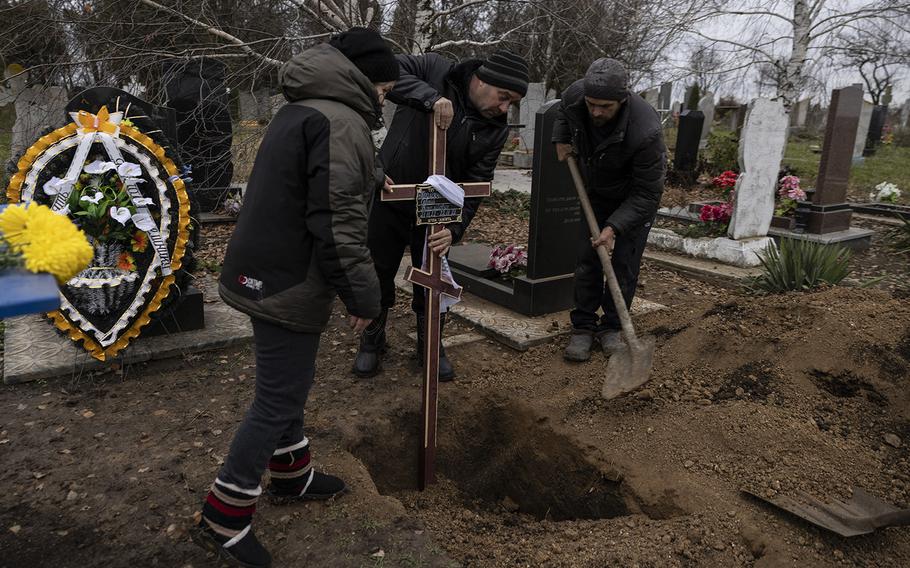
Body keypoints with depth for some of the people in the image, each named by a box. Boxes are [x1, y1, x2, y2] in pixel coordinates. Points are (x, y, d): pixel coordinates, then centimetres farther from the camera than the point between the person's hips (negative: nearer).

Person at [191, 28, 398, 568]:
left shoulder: (299, 109, 15)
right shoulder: (340, 122, -17)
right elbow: (337, 224, -23)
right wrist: (363, 295, -16)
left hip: (268, 272, 10)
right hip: (291, 284, -10)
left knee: (290, 384, 22)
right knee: (277, 400, 1)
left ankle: (293, 475, 40)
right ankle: (223, 518, 15)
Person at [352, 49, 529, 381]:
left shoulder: (495, 130, -8)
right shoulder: (435, 70, -14)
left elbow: (476, 184, -12)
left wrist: (454, 228, -25)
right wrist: (430, 96, -39)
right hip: (388, 199, -1)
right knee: (377, 277, 12)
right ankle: (372, 343, 35)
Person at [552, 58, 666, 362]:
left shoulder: (646, 131, -39)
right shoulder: (575, 95, -24)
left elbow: (647, 193, -30)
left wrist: (614, 227, -35)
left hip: (637, 196, -4)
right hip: (596, 190, 4)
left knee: (625, 262, -6)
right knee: (587, 259, -1)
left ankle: (612, 327, 10)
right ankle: (583, 326, 8)